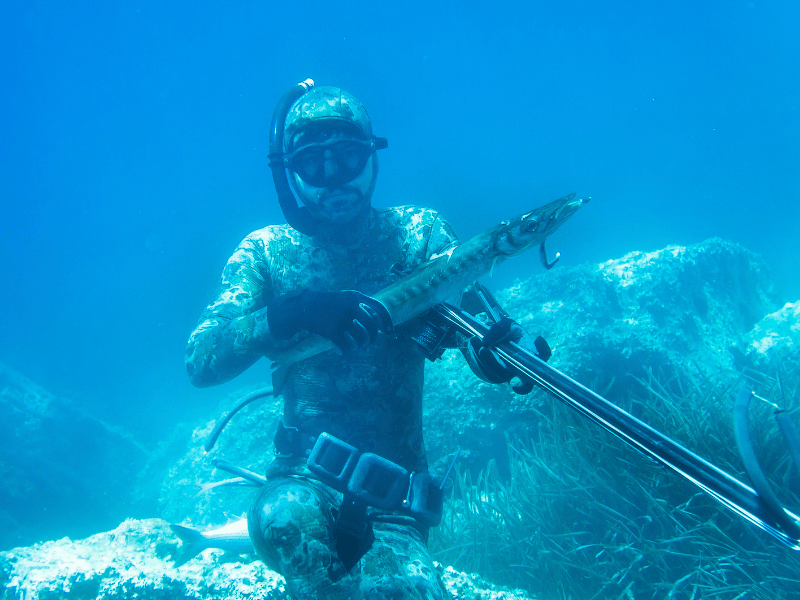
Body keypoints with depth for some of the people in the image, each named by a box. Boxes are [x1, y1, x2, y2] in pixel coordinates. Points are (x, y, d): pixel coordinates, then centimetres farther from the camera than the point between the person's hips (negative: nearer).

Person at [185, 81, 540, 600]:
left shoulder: (417, 235, 2)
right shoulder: (265, 252, 2)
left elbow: (484, 346, -6)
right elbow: (200, 361, -12)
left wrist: (510, 350, -32)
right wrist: (293, 311, -29)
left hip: (395, 495, 0)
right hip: (305, 478, 0)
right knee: (283, 518, -34)